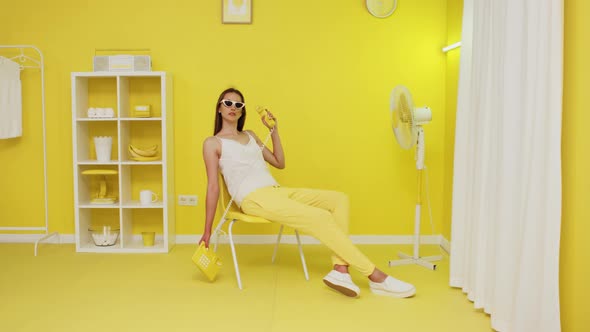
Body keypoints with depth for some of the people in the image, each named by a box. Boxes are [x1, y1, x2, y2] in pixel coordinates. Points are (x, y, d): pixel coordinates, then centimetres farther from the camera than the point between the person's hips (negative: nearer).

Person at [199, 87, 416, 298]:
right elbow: (212, 187, 0)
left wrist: (274, 130, 16)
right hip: (255, 199, -8)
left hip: (277, 191, 8)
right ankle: (376, 277, -22)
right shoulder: (213, 143, 5)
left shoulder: (250, 136, 24)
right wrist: (207, 232, -3)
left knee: (338, 199, -9)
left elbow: (279, 163, 25)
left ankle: (340, 270, -23)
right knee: (321, 217, -25)